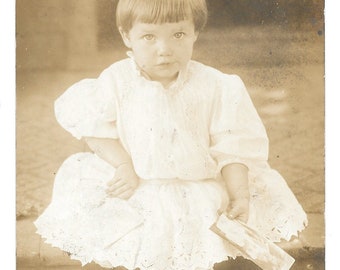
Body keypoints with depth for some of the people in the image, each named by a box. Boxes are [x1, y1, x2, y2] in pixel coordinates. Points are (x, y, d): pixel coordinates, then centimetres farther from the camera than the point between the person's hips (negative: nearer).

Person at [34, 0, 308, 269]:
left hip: (199, 191, 0)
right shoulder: (118, 81, -9)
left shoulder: (215, 87, -11)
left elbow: (233, 147, -9)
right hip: (133, 188, 1)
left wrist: (239, 196, -17)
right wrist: (124, 165, -16)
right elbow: (91, 125, -5)